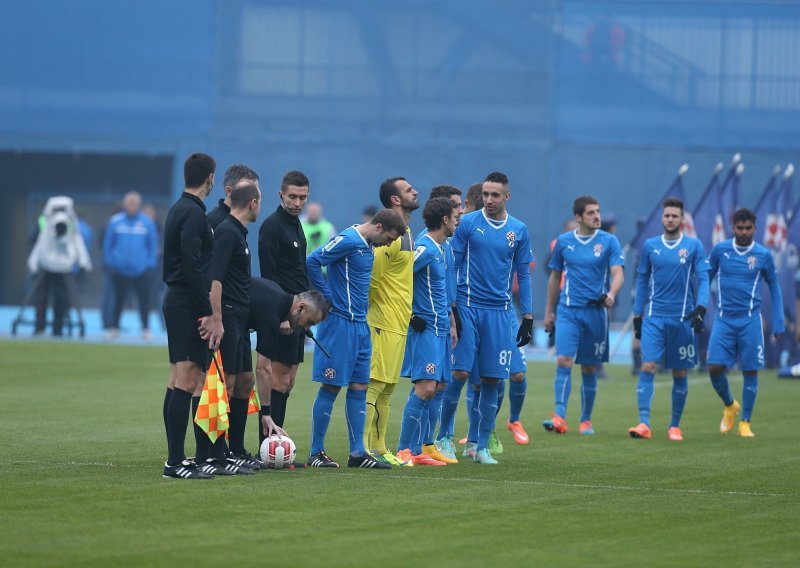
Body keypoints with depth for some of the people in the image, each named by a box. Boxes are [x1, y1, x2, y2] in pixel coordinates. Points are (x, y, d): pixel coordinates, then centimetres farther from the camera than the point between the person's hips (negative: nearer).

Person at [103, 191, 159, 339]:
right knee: (119, 299, 9)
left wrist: (150, 265, -2)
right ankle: (114, 328, 17)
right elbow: (107, 244, 5)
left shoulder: (147, 223, -1)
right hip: (120, 270, 0)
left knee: (144, 299, 2)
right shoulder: (115, 222, -1)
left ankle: (146, 329, 12)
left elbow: (153, 245, 5)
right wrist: (110, 263, 0)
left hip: (141, 271, 0)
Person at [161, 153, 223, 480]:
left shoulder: (179, 209, 16)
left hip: (176, 302, 10)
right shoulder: (193, 213, -14)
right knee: (187, 381, -12)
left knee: (177, 382, 11)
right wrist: (208, 313, -20)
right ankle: (176, 462, -15)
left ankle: (176, 457, 15)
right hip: (189, 305, -10)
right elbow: (192, 265, -21)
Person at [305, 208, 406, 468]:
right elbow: (311, 262, -19)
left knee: (359, 387, 7)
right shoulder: (347, 240, -14)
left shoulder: (366, 245, 14)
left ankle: (358, 452, 10)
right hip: (340, 323, -9)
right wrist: (328, 298, -15)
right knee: (331, 386, -4)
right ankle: (316, 453, 2)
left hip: (360, 325, 9)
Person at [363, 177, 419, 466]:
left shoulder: (406, 233, 16)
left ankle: (378, 449, 17)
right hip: (385, 322, -10)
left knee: (387, 388, 12)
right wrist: (378, 305, -11)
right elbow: (371, 275, -20)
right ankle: (360, 448, -9)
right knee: (374, 385, -9)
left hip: (399, 323, 10)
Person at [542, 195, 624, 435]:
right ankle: (559, 417, -20)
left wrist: (611, 294, -27)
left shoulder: (609, 241, 1)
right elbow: (555, 277, 15)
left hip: (596, 311, 0)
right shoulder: (564, 242, 6)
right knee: (564, 361, -15)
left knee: (590, 369, 6)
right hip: (568, 311, 0)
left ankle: (586, 420, 17)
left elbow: (618, 273, -6)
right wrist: (548, 311, 15)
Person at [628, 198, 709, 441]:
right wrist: (637, 315, 11)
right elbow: (642, 281, 13)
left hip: (682, 318, -1)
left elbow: (703, 279, -2)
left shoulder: (694, 246, 1)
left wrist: (701, 308, -16)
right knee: (648, 367, -12)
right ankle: (644, 424, -16)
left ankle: (675, 426, 16)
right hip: (654, 317, 1)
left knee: (679, 373, 6)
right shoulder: (650, 246, 7)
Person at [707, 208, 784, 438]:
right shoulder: (720, 250, 3)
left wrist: (778, 323, 6)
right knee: (715, 367, -8)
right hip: (724, 319, 1)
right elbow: (706, 279, 13)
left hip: (750, 320, -1)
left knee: (750, 371, -2)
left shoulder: (763, 255, 1)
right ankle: (730, 405, 20)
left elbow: (774, 288, 10)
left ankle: (745, 422, 9)